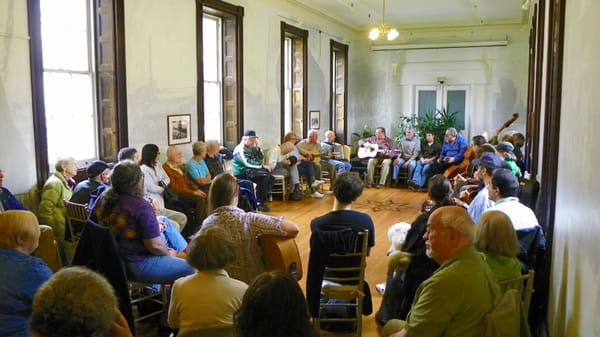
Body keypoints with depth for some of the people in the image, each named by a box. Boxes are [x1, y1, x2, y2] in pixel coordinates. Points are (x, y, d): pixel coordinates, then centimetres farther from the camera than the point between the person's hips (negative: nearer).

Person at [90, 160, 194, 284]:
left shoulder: (103, 199, -2)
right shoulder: (141, 207, -25)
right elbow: (155, 245, -25)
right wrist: (169, 254, -2)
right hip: (137, 266, -8)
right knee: (189, 268, 1)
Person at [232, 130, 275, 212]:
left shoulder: (252, 148, 16)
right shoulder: (240, 149, -10)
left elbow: (261, 160, 10)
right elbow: (248, 163, -23)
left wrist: (258, 147, 0)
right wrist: (263, 166, -21)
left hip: (251, 172, 9)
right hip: (242, 174, -8)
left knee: (271, 178, -8)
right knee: (263, 177, -29)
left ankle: (264, 199, -3)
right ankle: (259, 203, -23)